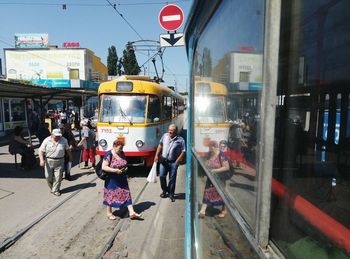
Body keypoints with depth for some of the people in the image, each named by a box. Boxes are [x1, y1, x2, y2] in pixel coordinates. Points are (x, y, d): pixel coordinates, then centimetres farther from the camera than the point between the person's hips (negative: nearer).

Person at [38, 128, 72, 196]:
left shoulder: (64, 140, -1)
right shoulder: (46, 141, -5)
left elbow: (67, 149, 11)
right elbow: (41, 151, -6)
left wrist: (70, 157, 15)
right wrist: (42, 160, -18)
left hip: (59, 162, 1)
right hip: (49, 161, 0)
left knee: (58, 177, 1)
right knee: (48, 176, 5)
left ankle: (55, 190, 16)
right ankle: (52, 188, 30)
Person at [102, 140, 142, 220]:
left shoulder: (122, 153, 4)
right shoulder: (109, 155, -15)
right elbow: (104, 167, -20)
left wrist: (125, 168, -5)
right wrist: (115, 170, -26)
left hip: (122, 179, 6)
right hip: (112, 180, -6)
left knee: (126, 194, 4)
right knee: (111, 195, 8)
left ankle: (132, 212, 8)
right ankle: (109, 213, 27)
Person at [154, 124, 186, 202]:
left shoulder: (180, 140, -7)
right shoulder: (165, 136, 4)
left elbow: (183, 151, -8)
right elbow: (160, 145, 14)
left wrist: (177, 161, -14)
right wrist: (157, 155, 10)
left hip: (173, 162, -3)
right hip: (163, 160, 3)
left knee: (172, 178, 4)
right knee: (162, 176, 2)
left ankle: (171, 194, 20)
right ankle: (164, 190, 25)